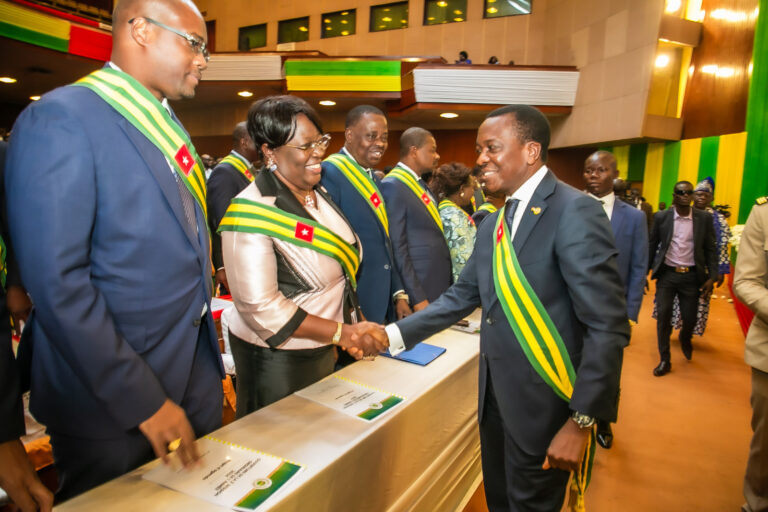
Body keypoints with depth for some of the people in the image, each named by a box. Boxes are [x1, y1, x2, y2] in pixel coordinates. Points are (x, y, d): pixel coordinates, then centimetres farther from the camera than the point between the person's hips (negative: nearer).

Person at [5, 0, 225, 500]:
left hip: (195, 370, 7)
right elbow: (57, 283, -21)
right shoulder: (60, 118, -15)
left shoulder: (166, 125, 9)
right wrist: (142, 400, -20)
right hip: (112, 400, -7)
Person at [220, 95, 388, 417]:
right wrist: (343, 333, -22)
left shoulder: (317, 195, 4)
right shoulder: (251, 213, -22)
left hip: (324, 350, 8)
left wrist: (353, 333, 5)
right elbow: (260, 307, -25)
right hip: (277, 359, -7)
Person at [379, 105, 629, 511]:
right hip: (495, 396, 7)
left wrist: (581, 421, -19)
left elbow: (608, 327, -20)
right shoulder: (493, 224, 8)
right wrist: (394, 334, -1)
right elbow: (463, 295, 8)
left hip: (542, 405, -7)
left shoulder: (575, 212, -18)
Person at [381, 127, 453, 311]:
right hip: (419, 288, -8)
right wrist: (417, 298, -17)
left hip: (440, 284, 8)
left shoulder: (421, 184, 13)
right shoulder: (393, 185, -14)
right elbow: (397, 247, -17)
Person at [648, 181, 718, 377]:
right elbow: (652, 246, 4)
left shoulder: (704, 218, -1)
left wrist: (712, 276, -3)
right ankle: (665, 360, 13)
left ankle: (685, 339, 44)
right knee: (663, 316, -1)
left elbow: (710, 249, 3)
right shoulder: (661, 217, -2)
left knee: (689, 318, 7)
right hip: (666, 274, 0)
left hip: (691, 276, 1)